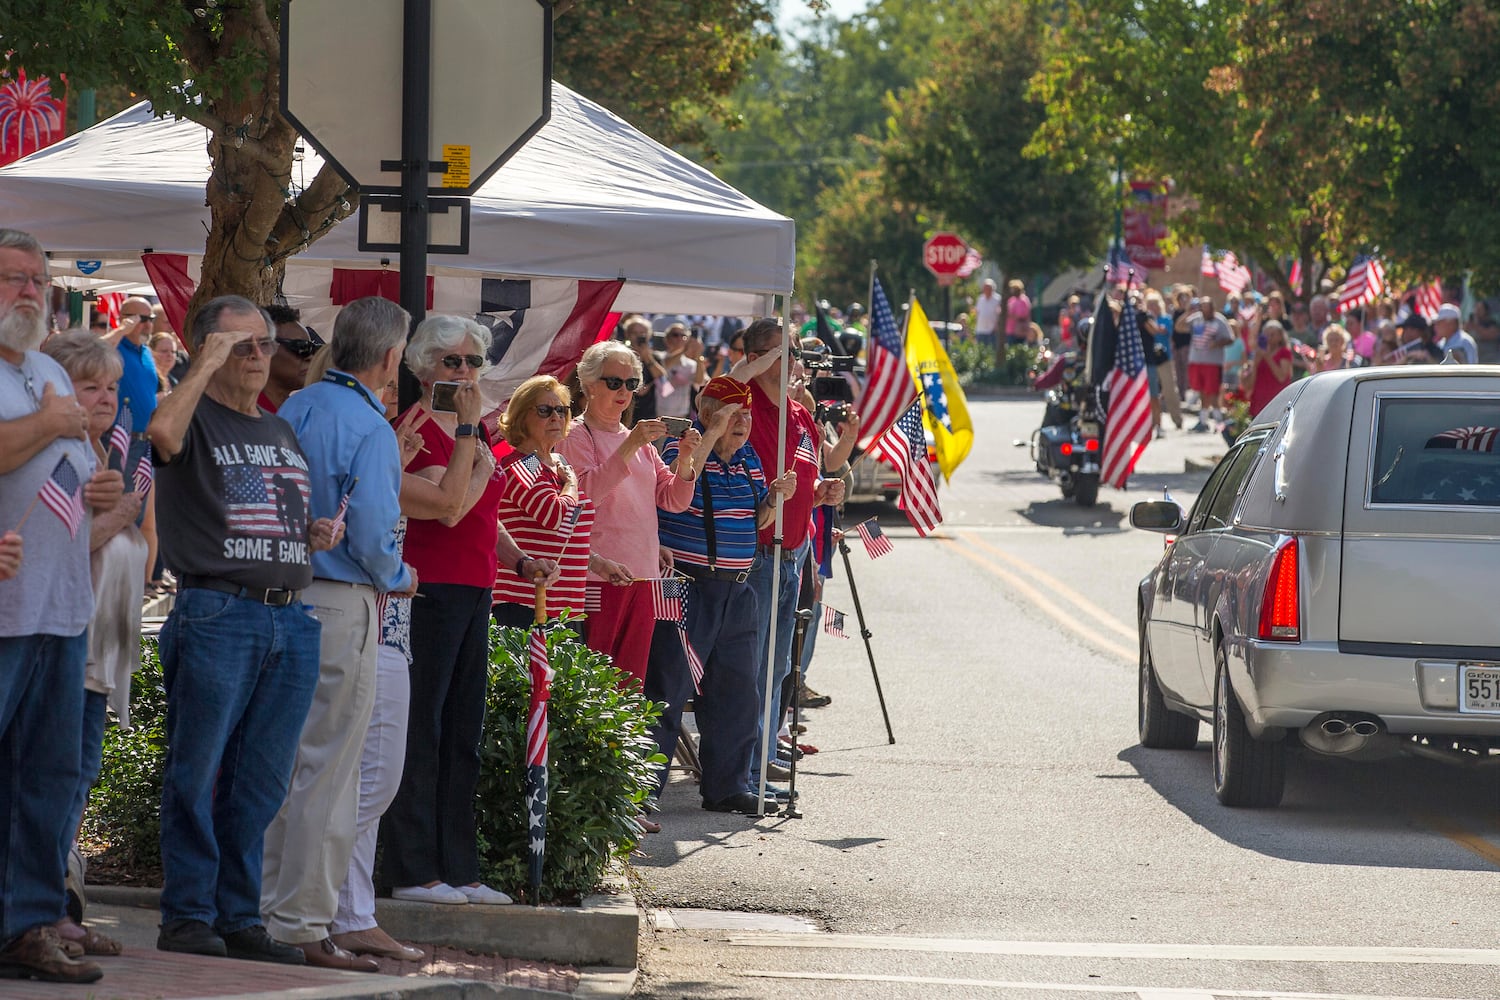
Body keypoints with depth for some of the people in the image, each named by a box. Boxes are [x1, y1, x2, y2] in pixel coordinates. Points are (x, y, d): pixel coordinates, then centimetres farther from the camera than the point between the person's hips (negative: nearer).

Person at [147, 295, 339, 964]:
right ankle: (188, 916, -2)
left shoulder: (285, 432, 23)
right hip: (216, 612, -7)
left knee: (262, 782, 7)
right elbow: (163, 433, -25)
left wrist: (319, 535, 11)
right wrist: (207, 366, -15)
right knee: (196, 775, -5)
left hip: (291, 617, 7)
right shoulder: (196, 418, 1)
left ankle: (239, 918, 11)